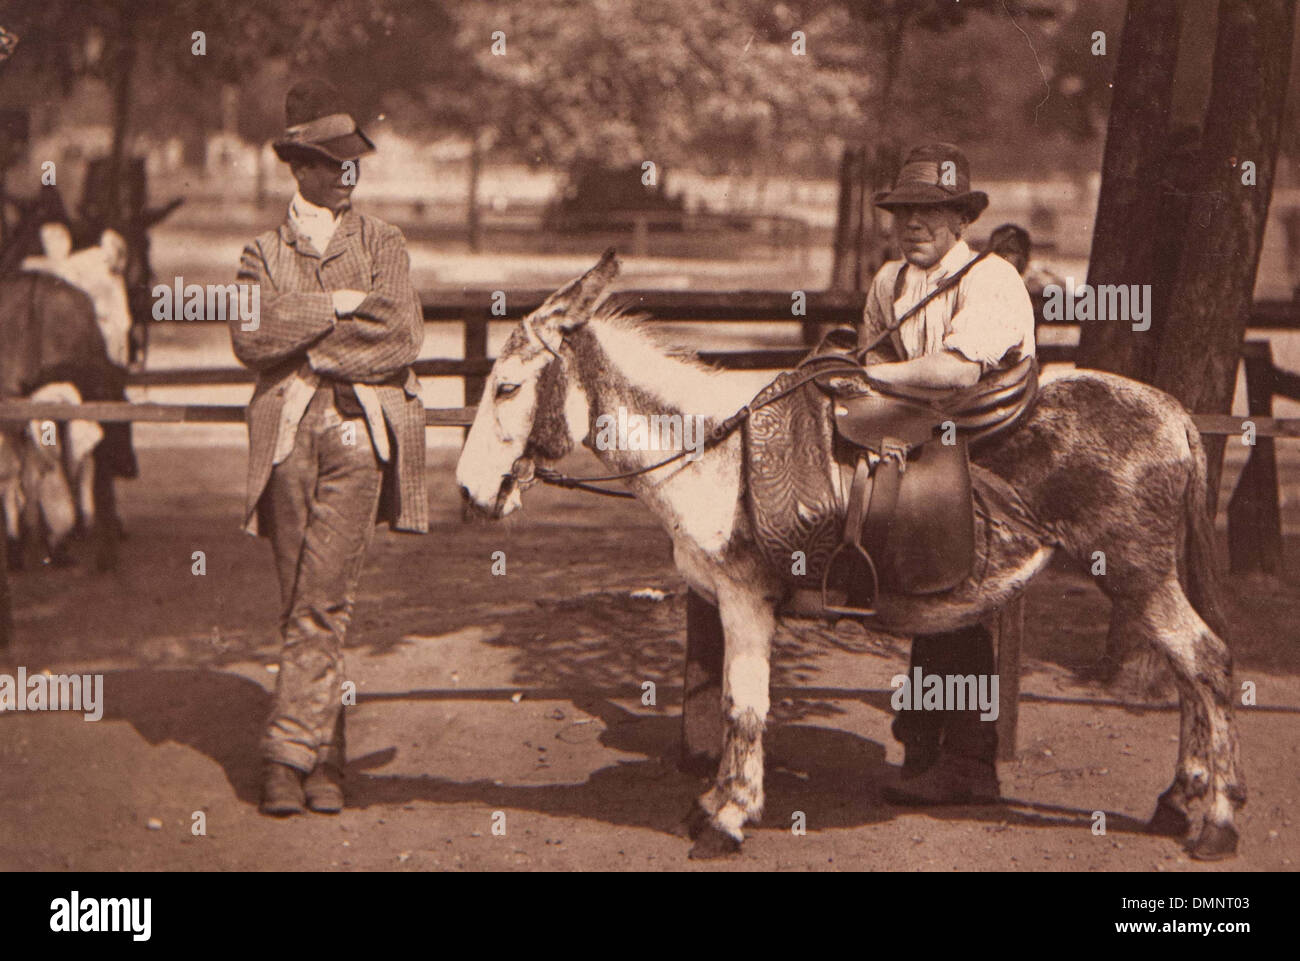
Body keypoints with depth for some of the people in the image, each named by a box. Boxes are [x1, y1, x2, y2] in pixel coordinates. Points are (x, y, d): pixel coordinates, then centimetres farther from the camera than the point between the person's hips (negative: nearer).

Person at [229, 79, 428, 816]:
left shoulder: (384, 245, 11)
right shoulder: (264, 252, 13)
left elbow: (400, 336, -5)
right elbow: (250, 338, -4)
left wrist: (305, 345, -5)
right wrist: (335, 306, -8)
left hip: (360, 430, -2)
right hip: (286, 434, 2)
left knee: (323, 602, -10)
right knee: (303, 605, 3)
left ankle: (289, 755, -7)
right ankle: (326, 758, 11)